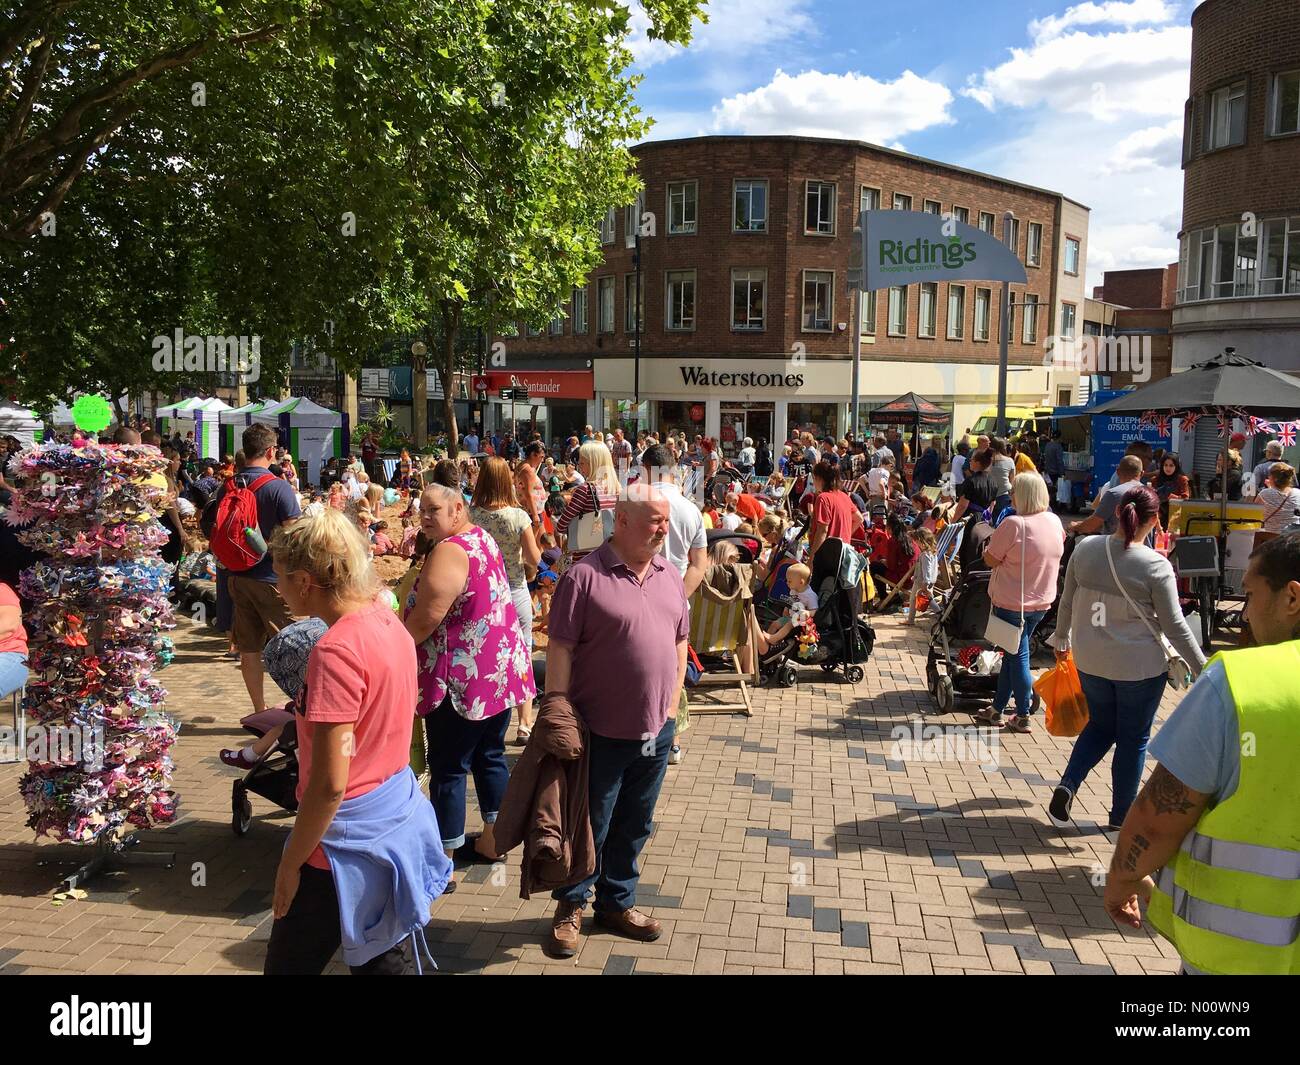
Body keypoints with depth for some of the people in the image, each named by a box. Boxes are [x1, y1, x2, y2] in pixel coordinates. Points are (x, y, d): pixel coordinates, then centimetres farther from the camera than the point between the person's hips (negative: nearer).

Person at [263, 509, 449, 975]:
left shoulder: (337, 650, -24)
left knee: (290, 964, 12)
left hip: (351, 839, -8)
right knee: (382, 961, 21)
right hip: (398, 816, 8)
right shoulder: (387, 621, 0)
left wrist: (289, 865, -13)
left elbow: (329, 784, -23)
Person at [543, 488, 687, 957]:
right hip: (600, 733, -5)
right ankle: (570, 907, 32)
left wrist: (671, 705, 9)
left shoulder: (669, 577, 5)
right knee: (590, 827, 11)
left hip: (656, 731, 6)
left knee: (634, 825, 19)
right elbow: (560, 650, -14)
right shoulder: (585, 576, -15)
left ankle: (617, 902, 38)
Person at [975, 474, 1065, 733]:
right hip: (1042, 602, 7)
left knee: (1017, 657, 4)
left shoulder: (1014, 524, -23)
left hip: (1013, 603, -7)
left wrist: (990, 544, 2)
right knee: (1013, 654, 17)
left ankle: (1023, 716, 13)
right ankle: (997, 708, 27)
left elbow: (991, 559, -17)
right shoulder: (1055, 521, 1)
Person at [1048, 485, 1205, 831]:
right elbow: (1175, 626, -13)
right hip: (1141, 666, -4)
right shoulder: (1156, 565, -17)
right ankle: (1122, 815, 25)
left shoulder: (1085, 549, -7)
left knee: (1100, 725, 23)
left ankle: (1067, 785, 5)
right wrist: (1202, 668, -1)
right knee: (1133, 739, 14)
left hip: (1091, 661, 4)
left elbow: (1067, 603, 4)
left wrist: (1061, 638, 21)